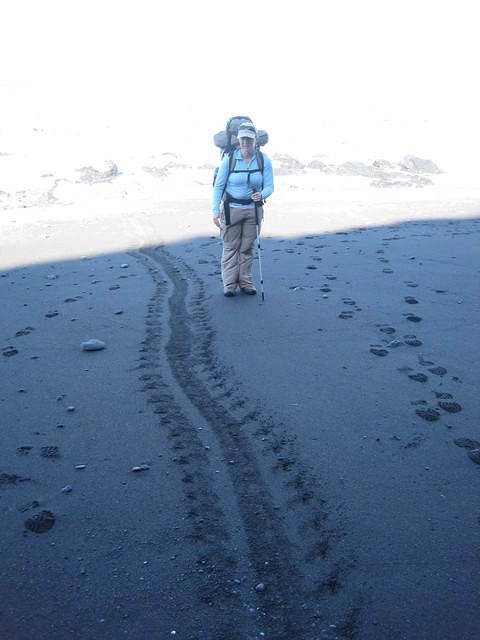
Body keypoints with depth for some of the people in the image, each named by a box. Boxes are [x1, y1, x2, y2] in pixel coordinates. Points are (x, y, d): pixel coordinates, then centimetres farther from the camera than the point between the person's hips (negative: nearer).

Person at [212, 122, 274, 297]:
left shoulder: (264, 160, -5)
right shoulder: (229, 159, -9)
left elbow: (269, 186, -5)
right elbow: (218, 186, -5)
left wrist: (261, 194, -29)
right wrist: (216, 210, -11)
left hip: (253, 209, 2)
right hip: (231, 208, -1)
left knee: (247, 247, 9)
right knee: (230, 247, 2)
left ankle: (246, 282, 20)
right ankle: (229, 284, 10)